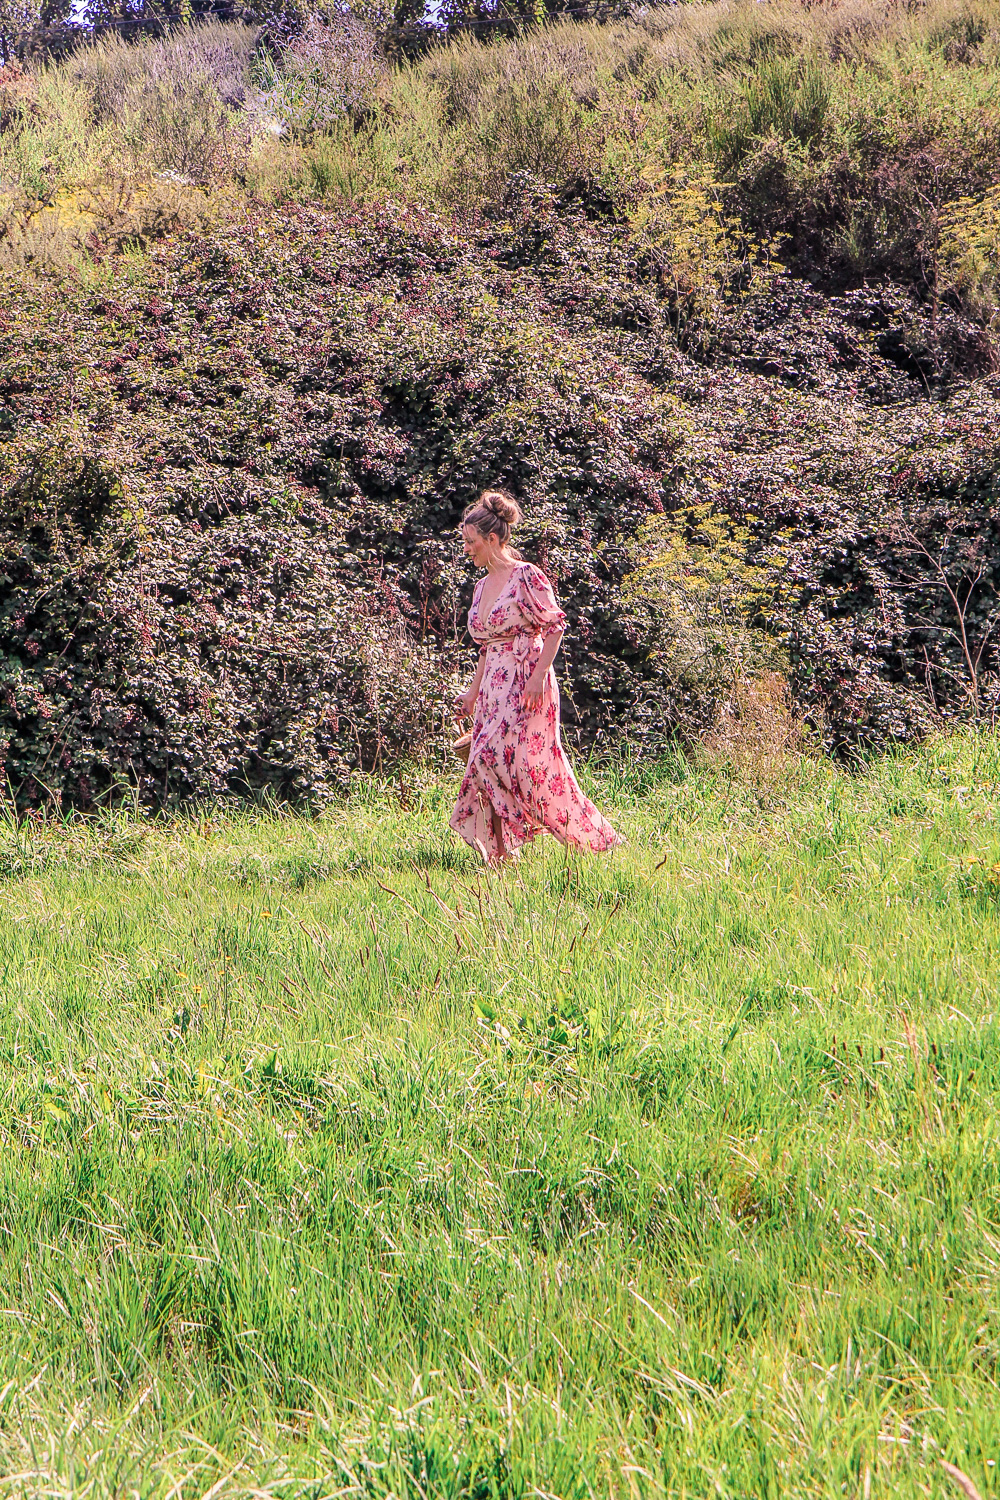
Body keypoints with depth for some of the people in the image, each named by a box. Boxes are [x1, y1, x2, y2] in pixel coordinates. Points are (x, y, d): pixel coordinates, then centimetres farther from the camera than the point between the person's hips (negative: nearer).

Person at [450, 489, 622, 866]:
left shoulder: (526, 576, -7)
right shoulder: (483, 586, 16)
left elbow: (555, 626, -12)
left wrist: (538, 677, -20)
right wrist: (472, 694, 21)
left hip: (526, 687, -8)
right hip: (493, 690, 8)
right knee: (486, 767, -2)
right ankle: (499, 855, 3)